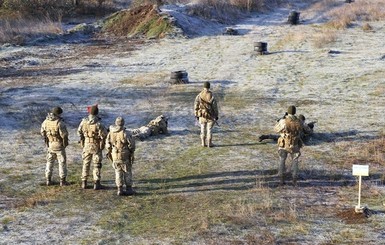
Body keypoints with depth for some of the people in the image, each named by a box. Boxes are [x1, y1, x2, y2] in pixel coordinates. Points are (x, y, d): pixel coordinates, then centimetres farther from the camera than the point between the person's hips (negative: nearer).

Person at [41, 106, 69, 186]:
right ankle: (62, 181, 7)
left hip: (50, 144, 5)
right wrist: (65, 143, -3)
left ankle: (48, 180, 19)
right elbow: (64, 134, -21)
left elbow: (42, 132, 8)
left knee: (49, 162, 17)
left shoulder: (46, 121, -3)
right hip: (59, 145, -5)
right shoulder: (59, 122, -22)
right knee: (62, 162, 5)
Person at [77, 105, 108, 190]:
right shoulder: (98, 124, -22)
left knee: (86, 164, 16)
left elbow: (79, 131, 3)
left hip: (86, 145, 4)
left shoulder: (84, 121, -9)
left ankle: (84, 183, 18)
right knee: (97, 165, 6)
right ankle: (96, 183, 5)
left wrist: (82, 139, 19)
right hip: (96, 146, -3)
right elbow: (104, 135, -20)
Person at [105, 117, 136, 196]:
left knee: (118, 173, 11)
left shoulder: (110, 133, -1)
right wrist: (131, 152, 4)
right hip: (125, 157, -4)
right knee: (127, 173, 7)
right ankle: (129, 189, 8)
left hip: (115, 157, 4)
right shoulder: (125, 133, -16)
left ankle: (120, 190, 11)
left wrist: (109, 153, 19)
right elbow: (131, 144, -13)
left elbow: (108, 145, 5)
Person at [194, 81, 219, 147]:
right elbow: (215, 107, -9)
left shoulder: (199, 96, -8)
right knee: (209, 129, 6)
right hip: (210, 116, -2)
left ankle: (203, 143, 16)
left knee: (203, 129, 13)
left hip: (202, 115, 2)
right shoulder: (211, 96, -13)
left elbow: (196, 106, -4)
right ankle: (209, 143, 9)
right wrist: (216, 115, 2)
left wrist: (196, 115, 7)